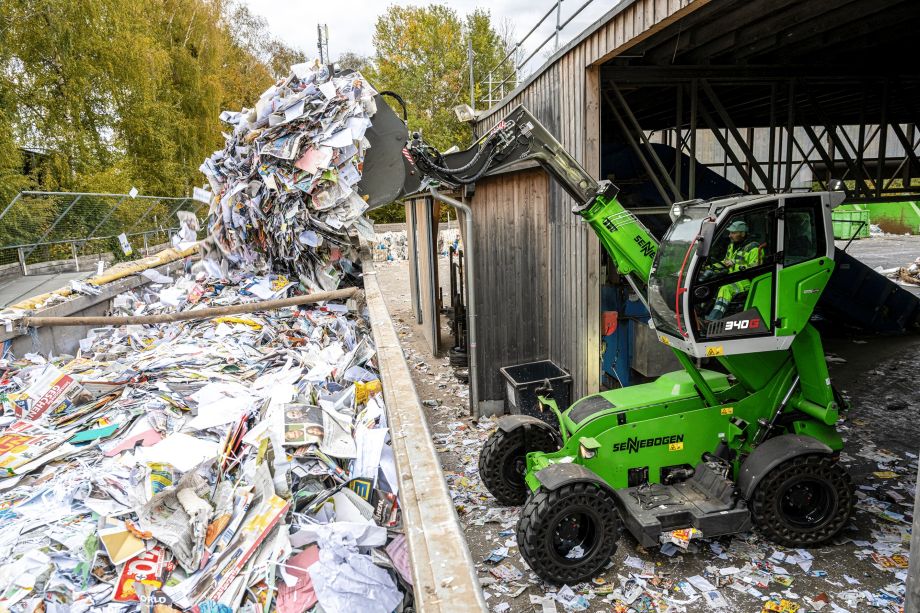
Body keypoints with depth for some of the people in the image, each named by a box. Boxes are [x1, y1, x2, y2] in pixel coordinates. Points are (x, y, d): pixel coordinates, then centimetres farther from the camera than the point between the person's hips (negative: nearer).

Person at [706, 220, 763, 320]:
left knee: (726, 288, -36)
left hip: (746, 282, -9)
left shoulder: (753, 248, -9)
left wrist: (735, 265, -23)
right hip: (731, 279, 9)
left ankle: (714, 318, -47)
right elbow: (725, 263, 30)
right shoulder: (732, 246, 17)